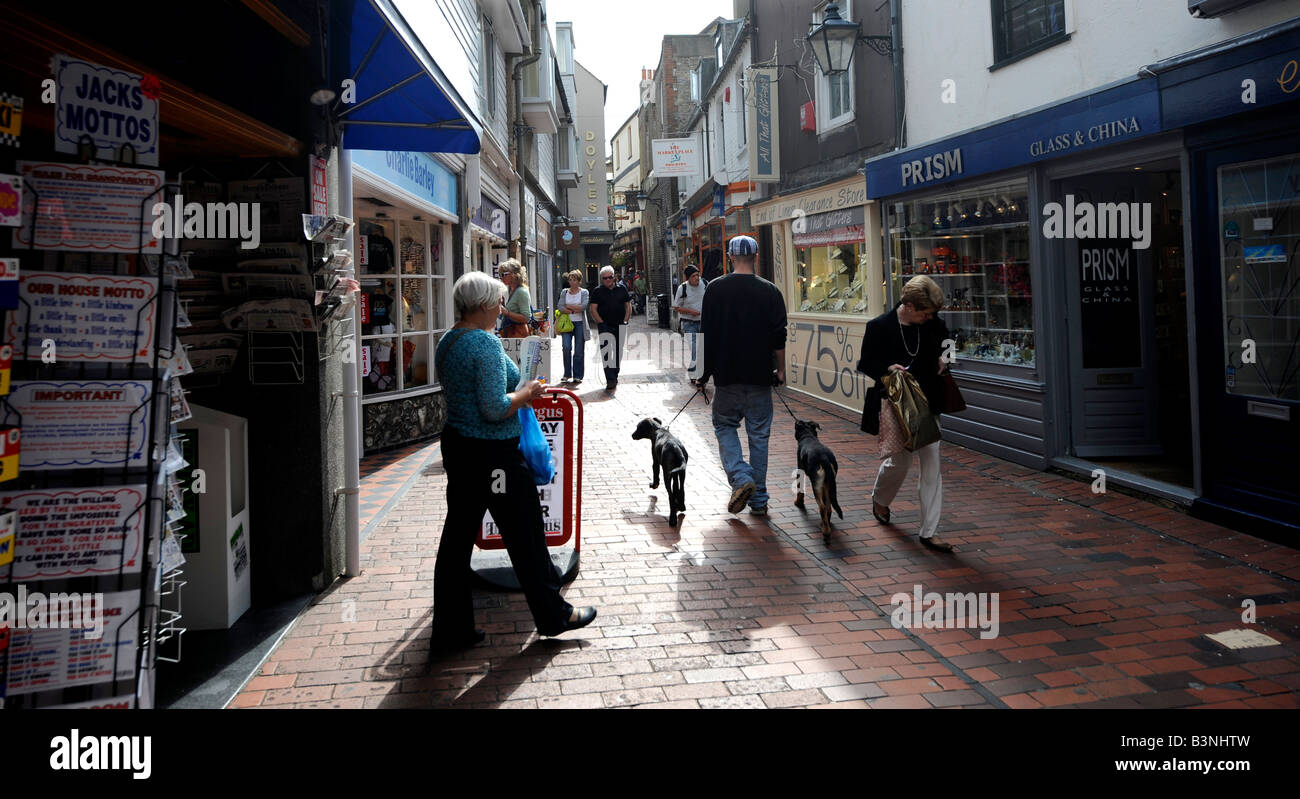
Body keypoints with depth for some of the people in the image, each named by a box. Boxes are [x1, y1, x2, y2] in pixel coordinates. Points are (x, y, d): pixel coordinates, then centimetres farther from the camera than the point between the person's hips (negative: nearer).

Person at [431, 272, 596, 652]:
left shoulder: (447, 342, 9)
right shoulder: (486, 343, -19)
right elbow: (495, 409, -24)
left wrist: (516, 392, 17)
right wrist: (527, 393, -8)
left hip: (457, 446, 9)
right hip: (493, 453, -9)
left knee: (458, 535, 12)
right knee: (525, 534, 6)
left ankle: (450, 630, 19)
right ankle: (553, 614, 22)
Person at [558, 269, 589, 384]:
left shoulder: (584, 292, 5)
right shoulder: (564, 292, 11)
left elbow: (583, 306, -11)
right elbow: (561, 307, -2)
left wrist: (568, 306, -6)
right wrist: (573, 311, -13)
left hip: (580, 323, -1)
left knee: (579, 351, 0)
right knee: (567, 347, -13)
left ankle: (577, 375, 8)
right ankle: (567, 374, -3)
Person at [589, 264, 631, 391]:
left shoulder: (621, 289, 10)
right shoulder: (597, 291, 2)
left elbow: (628, 306, 13)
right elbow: (593, 309, -1)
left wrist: (625, 320, 1)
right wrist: (601, 323, -11)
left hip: (620, 326, 4)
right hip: (605, 326, -4)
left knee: (618, 352, 11)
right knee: (606, 352, -17)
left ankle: (614, 376, 28)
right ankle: (610, 379, -23)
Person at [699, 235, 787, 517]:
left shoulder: (716, 288, -3)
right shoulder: (769, 291, -2)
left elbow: (706, 333, -1)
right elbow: (779, 336, -2)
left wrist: (705, 369, 7)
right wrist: (781, 369, 9)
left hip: (727, 375, -1)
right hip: (760, 376, 1)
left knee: (724, 424, 15)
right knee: (759, 434, 9)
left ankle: (741, 477, -8)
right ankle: (759, 500, 11)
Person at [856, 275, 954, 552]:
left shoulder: (932, 322, -2)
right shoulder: (880, 327, -13)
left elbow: (943, 338, 21)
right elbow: (865, 364, -5)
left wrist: (942, 358, 3)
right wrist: (886, 369, -22)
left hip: (926, 403, 4)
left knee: (932, 462, 0)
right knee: (900, 461, 4)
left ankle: (929, 532, 6)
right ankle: (879, 498, 41)